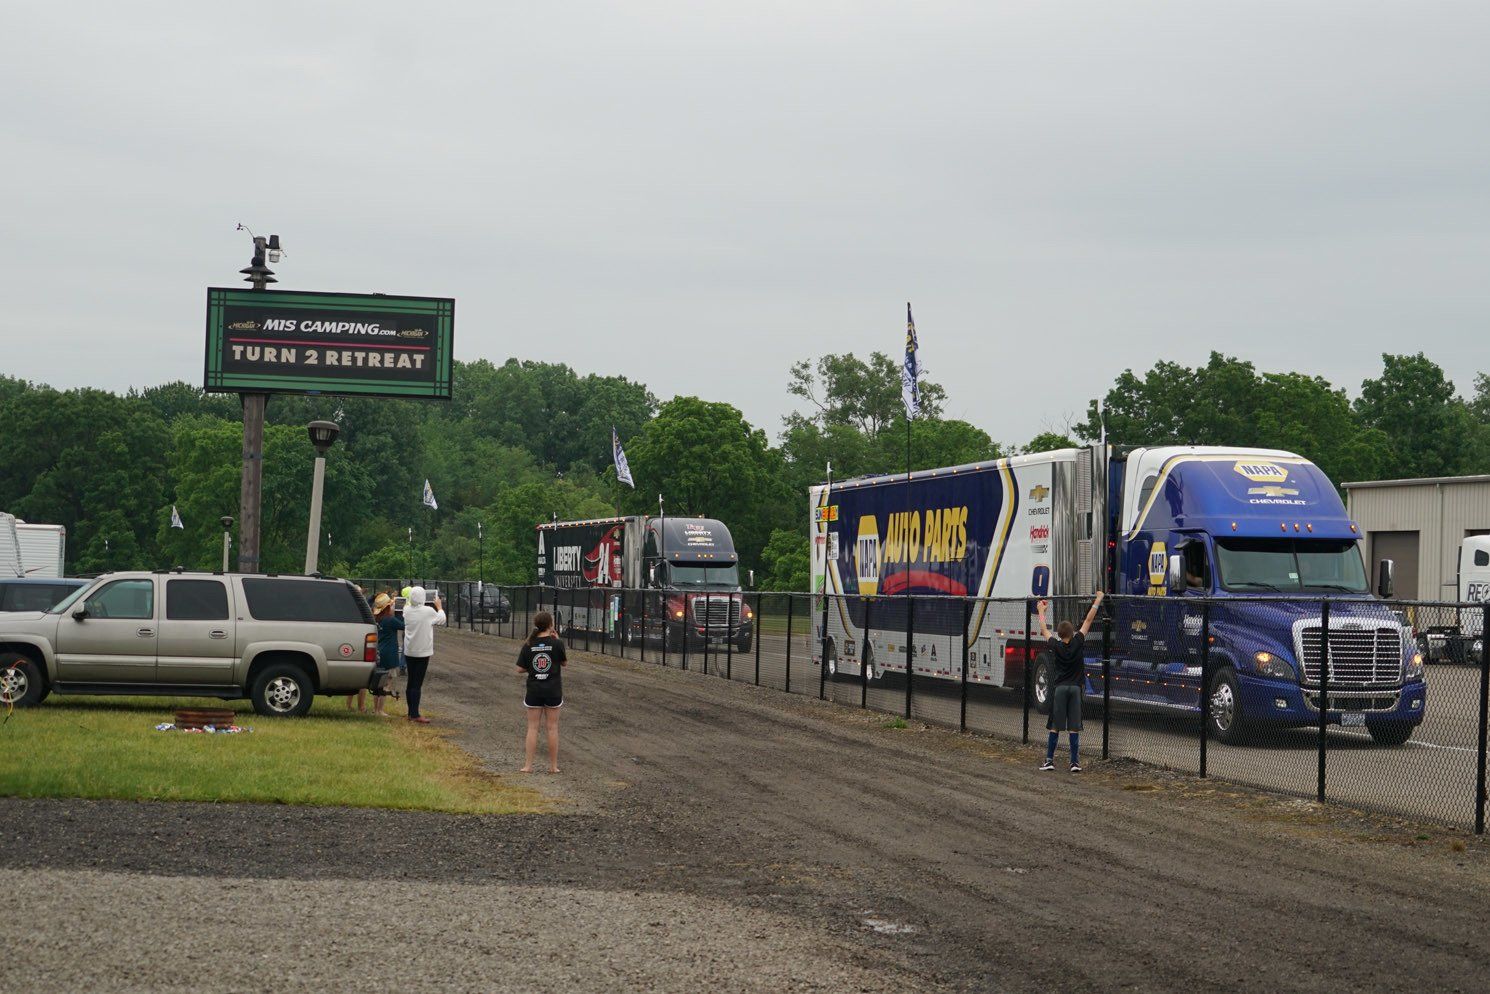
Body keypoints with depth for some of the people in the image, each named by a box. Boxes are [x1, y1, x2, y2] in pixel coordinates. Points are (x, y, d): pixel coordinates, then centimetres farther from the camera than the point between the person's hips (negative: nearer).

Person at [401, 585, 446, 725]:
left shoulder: (407, 610, -3)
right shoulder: (428, 611, -16)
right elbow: (442, 619, 1)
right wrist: (439, 606, 17)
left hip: (409, 651, 5)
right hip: (422, 652, -5)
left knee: (411, 682, 14)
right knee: (417, 683, -6)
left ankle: (411, 712, 21)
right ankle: (415, 715, -8)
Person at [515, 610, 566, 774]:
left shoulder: (528, 645, -5)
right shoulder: (557, 643, -11)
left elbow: (520, 669, -3)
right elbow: (565, 663, 4)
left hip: (534, 691, 1)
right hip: (553, 690, -1)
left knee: (532, 728, 7)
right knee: (553, 728, 7)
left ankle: (528, 765, 6)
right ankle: (553, 765, 12)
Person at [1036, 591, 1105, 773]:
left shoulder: (1055, 646, -4)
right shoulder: (1077, 643, -6)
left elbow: (1044, 629, 12)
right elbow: (1089, 620, 0)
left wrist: (1041, 611, 28)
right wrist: (1098, 600, 6)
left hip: (1059, 688, 0)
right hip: (1076, 688, 0)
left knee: (1054, 726, 4)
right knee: (1074, 727, 0)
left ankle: (1049, 760, 2)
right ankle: (1075, 763, -2)